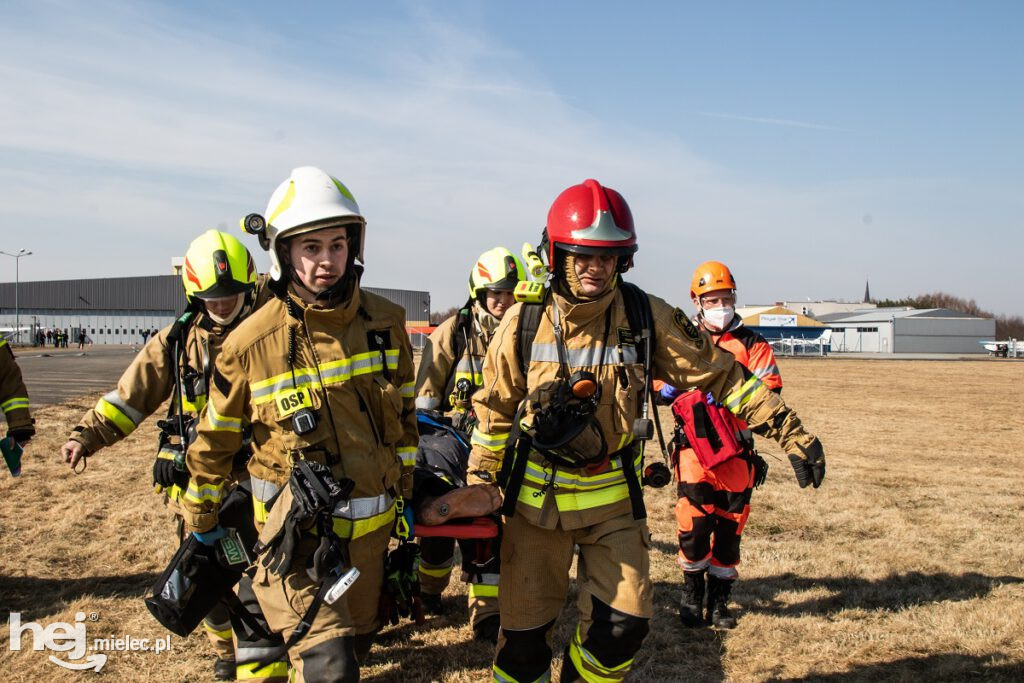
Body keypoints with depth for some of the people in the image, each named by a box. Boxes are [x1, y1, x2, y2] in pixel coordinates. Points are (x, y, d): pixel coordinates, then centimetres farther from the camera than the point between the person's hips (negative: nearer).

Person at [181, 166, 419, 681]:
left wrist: (405, 493, 12)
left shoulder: (385, 321, -4)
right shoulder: (250, 343, -13)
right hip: (297, 531, -4)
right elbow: (216, 438, 0)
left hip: (372, 524, 5)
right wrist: (199, 518, 11)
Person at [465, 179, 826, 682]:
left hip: (614, 498, 1)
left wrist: (789, 431, -11)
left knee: (621, 627, 2)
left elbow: (718, 374, -5)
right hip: (536, 496, 0)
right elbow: (495, 411, 3)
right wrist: (478, 488, 5)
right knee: (524, 630, 5)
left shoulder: (647, 318, -9)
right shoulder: (523, 323, -7)